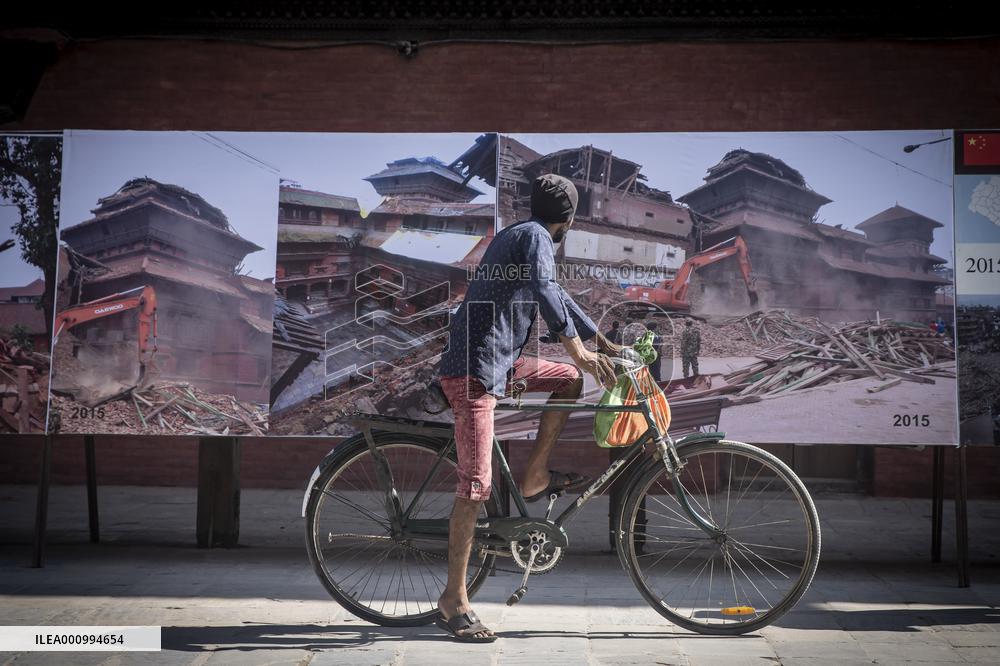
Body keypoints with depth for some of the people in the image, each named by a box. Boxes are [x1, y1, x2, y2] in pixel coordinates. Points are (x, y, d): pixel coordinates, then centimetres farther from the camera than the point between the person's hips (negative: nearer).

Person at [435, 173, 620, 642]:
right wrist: (579, 350, -28)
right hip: (475, 367, -10)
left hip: (499, 360, 10)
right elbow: (544, 291, -25)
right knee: (476, 485, -11)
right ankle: (454, 600, -4)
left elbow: (557, 296, 32)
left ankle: (535, 477, 15)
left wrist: (606, 344, 36)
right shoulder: (535, 236, -5)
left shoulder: (518, 235, 24)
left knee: (570, 380, 16)